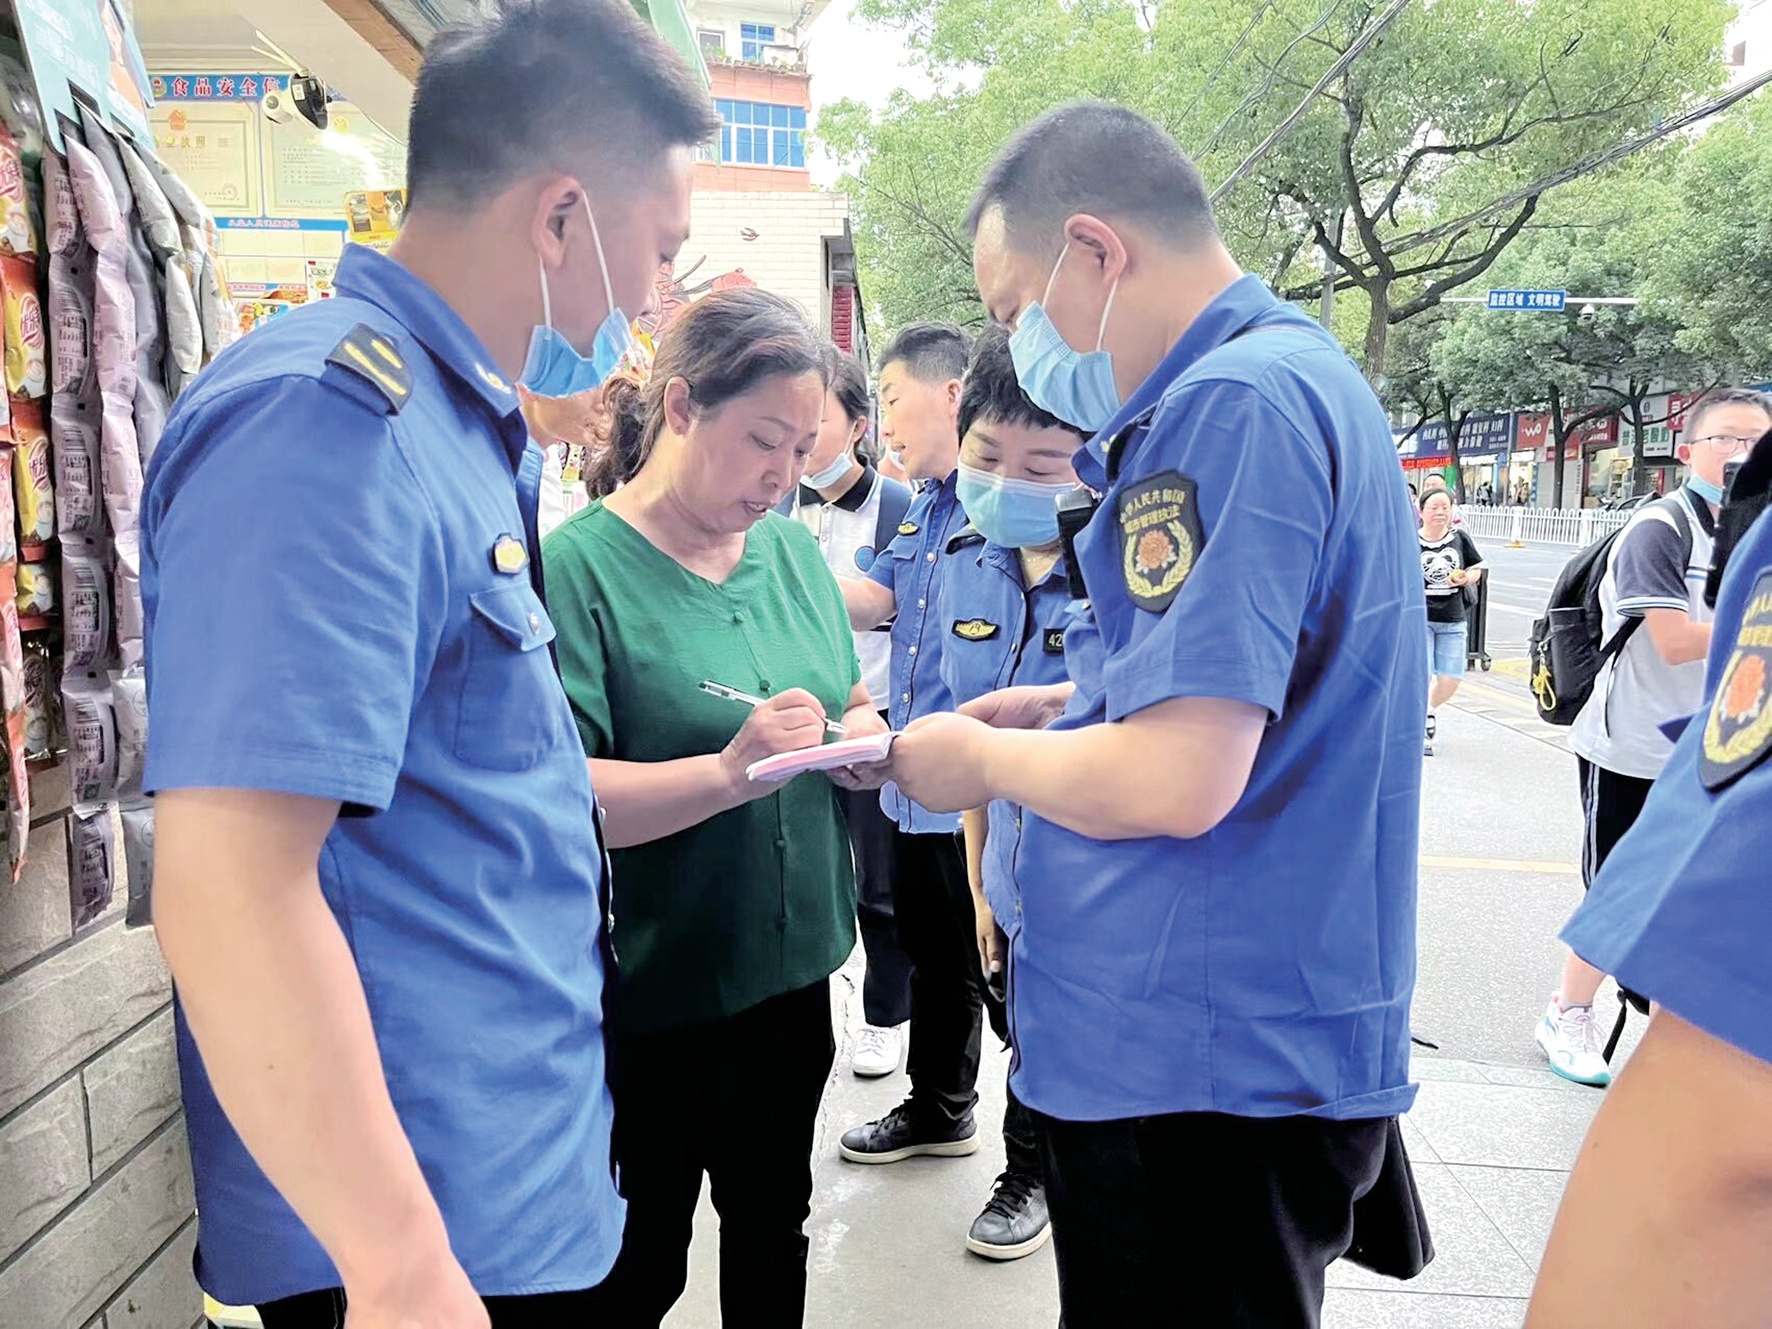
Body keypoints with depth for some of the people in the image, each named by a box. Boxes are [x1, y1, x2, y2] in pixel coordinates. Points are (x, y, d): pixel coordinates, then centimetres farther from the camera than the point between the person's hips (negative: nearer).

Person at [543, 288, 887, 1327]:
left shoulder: (792, 548, 3)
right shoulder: (581, 567, -17)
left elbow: (849, 700, 14)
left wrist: (865, 735, -9)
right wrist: (731, 771, -34)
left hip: (793, 971, 6)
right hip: (649, 1002, -6)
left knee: (775, 1224, 24)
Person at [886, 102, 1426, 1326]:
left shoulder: (1230, 408, -21)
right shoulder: (1307, 376, 12)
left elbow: (1177, 783, -27)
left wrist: (987, 761, -9)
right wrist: (1069, 707, 10)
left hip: (1203, 1063, -10)